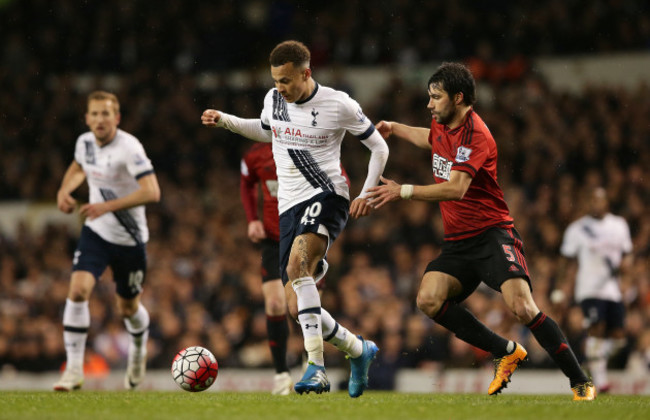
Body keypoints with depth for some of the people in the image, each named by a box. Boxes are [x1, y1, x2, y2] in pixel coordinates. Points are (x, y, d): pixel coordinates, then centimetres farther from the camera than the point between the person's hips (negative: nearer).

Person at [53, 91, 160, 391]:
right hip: (96, 232, 4)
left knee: (128, 309, 12)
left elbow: (152, 192, -30)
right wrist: (64, 190, 3)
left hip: (130, 239, -4)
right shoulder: (84, 142, -2)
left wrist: (107, 206, -33)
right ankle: (74, 370, -15)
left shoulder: (129, 148, -21)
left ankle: (139, 349, 47)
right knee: (78, 291, -19)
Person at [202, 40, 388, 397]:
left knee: (297, 264, -35)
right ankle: (359, 350, 25)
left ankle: (316, 367, -38)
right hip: (290, 207, 6)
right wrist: (224, 121, 19)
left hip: (327, 196, -6)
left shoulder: (338, 105, -7)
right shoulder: (273, 100, 8)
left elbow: (379, 147, 4)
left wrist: (367, 193, -4)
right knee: (298, 309, 0)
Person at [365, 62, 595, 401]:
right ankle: (506, 352, -1)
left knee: (522, 307, -26)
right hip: (457, 242, 8)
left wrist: (403, 191, -30)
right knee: (428, 299, -16)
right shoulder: (442, 125, 11)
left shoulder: (475, 135, -16)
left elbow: (456, 188, -28)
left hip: (492, 233, -8)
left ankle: (580, 382, -13)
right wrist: (393, 128, 44)